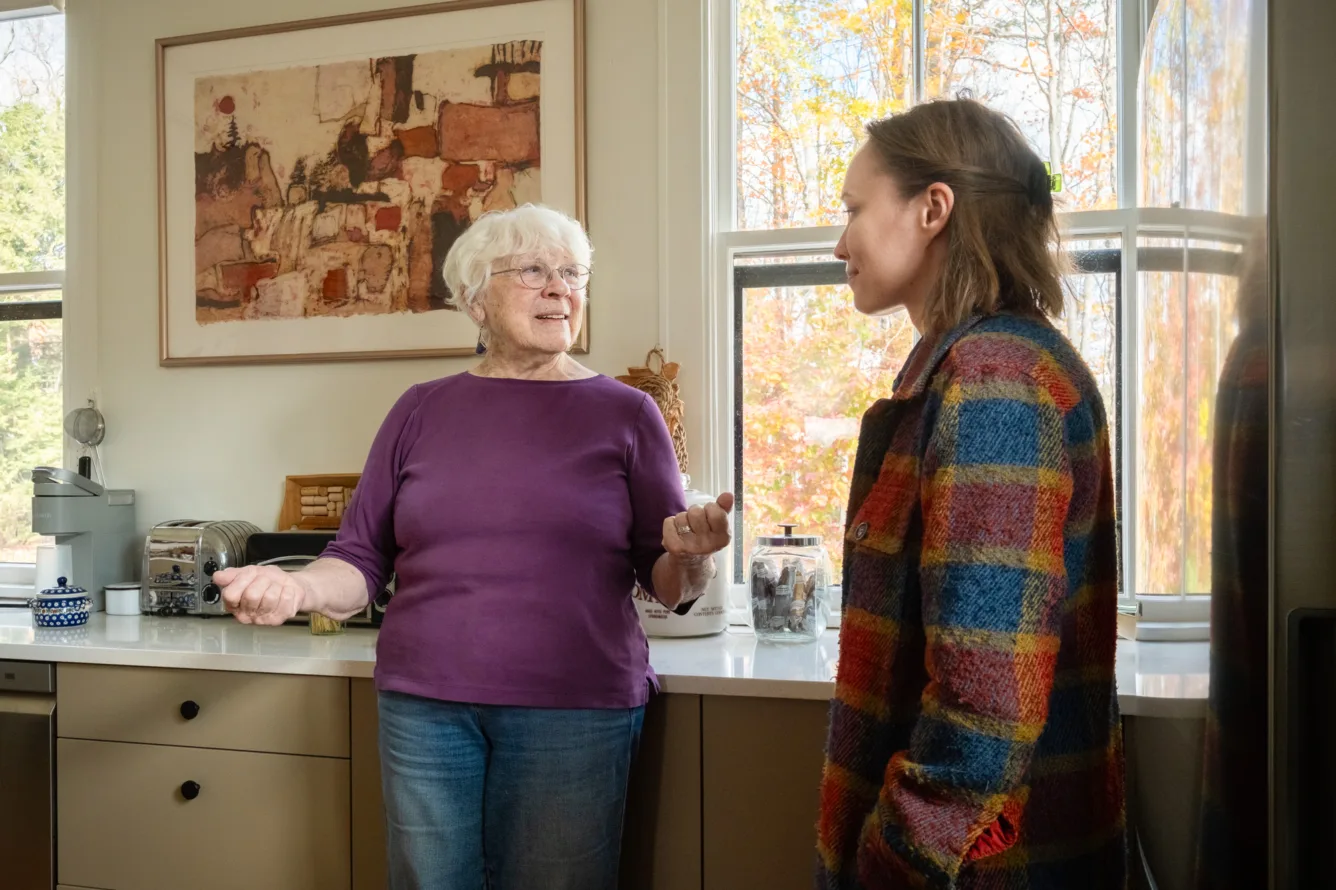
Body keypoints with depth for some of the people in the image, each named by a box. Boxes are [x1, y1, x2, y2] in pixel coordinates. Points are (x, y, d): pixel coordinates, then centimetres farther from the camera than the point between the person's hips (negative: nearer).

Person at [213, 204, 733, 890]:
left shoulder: (624, 414, 3)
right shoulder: (423, 410, 8)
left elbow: (669, 587, 3)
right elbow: (362, 561, 9)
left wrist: (692, 555, -19)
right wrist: (300, 588, -12)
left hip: (573, 712, -1)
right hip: (423, 707, 2)